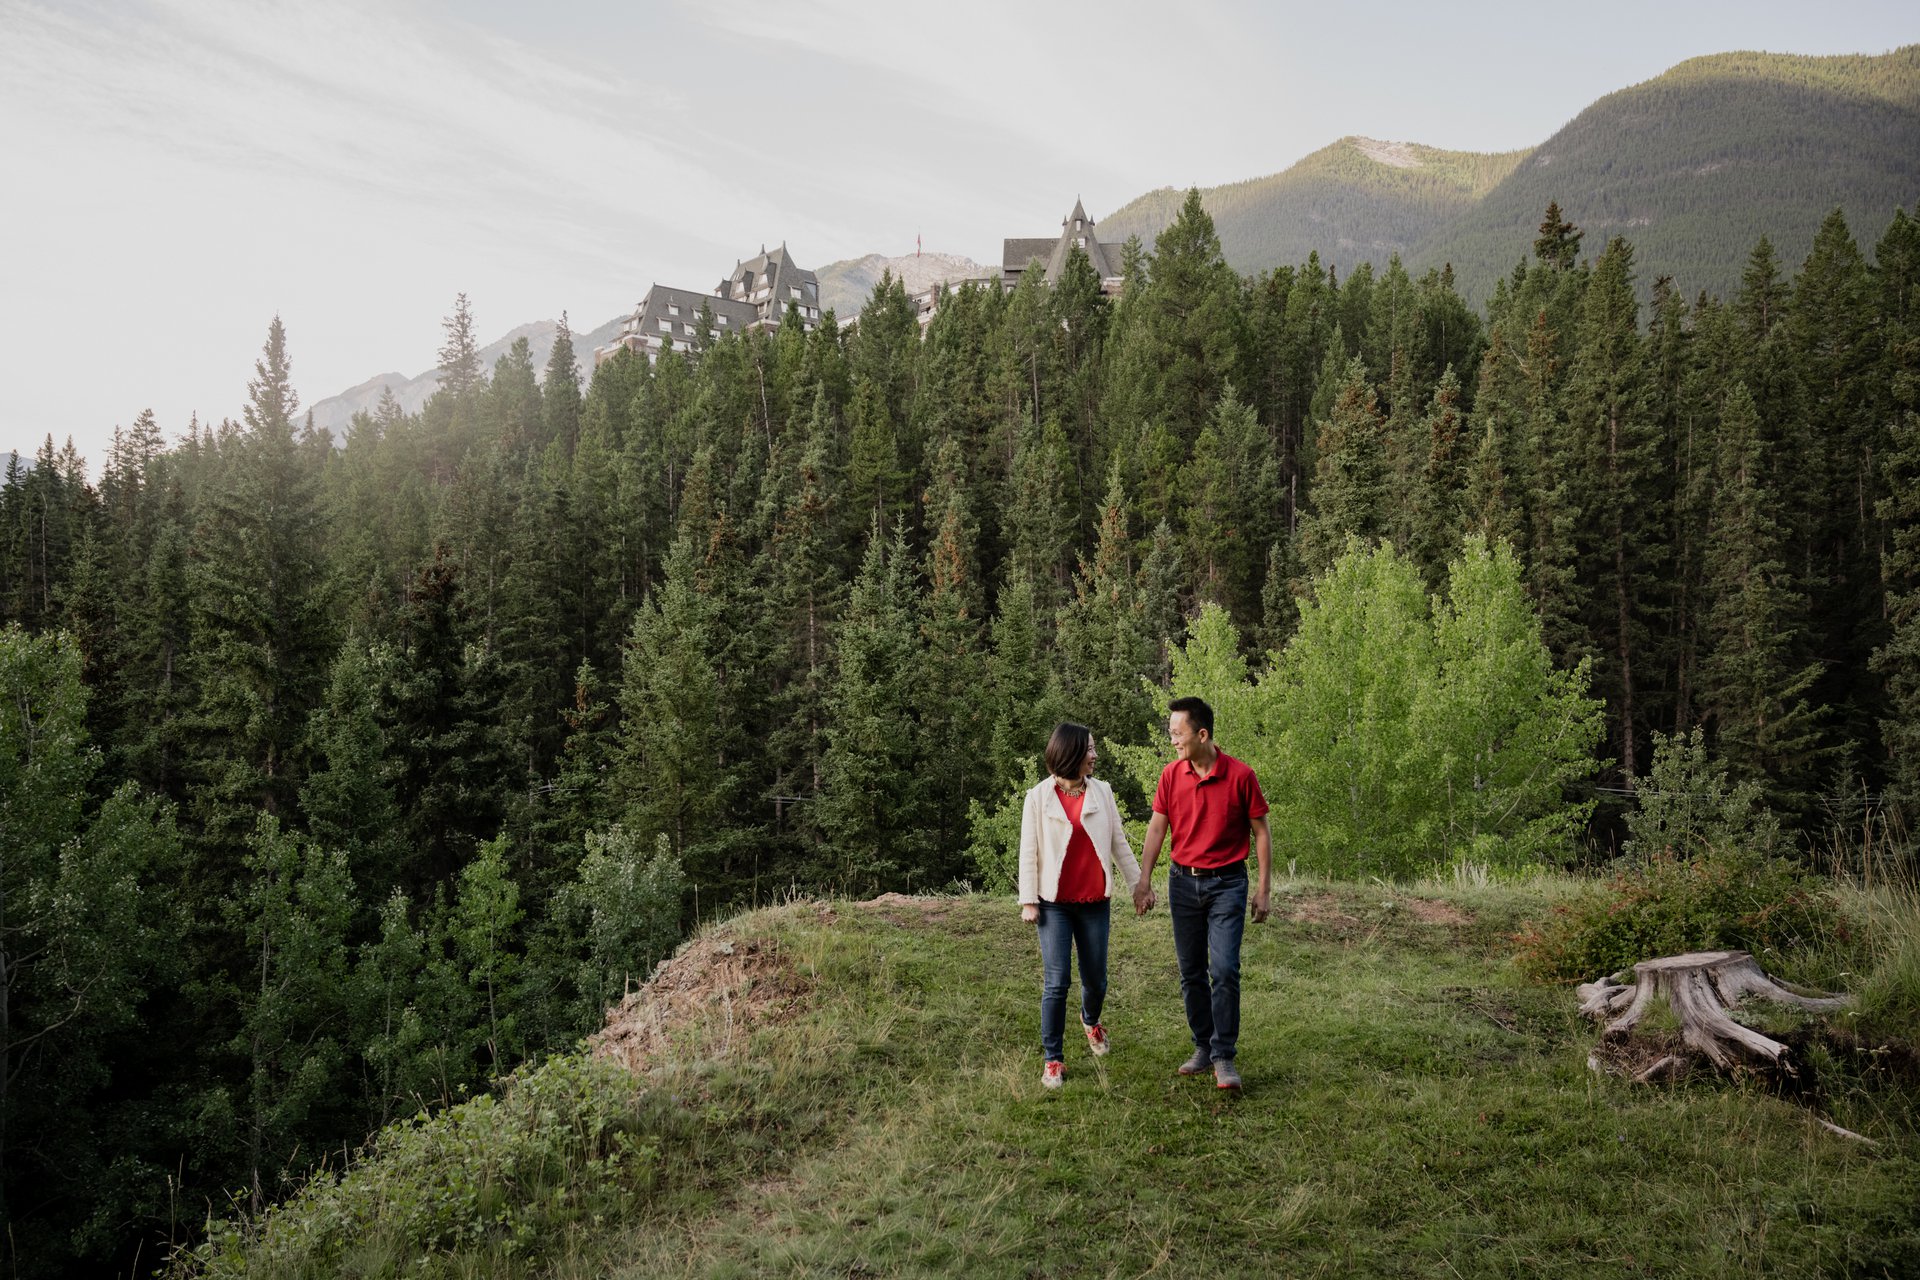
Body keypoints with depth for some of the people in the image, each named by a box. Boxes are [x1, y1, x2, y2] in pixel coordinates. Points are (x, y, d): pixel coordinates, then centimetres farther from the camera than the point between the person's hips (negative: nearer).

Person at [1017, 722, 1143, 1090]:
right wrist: (1028, 901, -6)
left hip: (1095, 901, 3)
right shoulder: (1038, 797, -2)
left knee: (1095, 979, 10)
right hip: (1055, 903, -3)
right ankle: (1052, 1059, 6)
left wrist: (1137, 884, 7)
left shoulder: (1102, 792, 5)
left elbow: (1119, 842, 9)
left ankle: (1091, 1021, 44)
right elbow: (1028, 852, -1)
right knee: (1056, 983, -6)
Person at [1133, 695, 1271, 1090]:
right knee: (1191, 972, 9)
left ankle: (1224, 1057, 0)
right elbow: (1156, 828, 3)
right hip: (1183, 881, 4)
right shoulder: (1171, 775, -1)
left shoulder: (1240, 775, -10)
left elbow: (1260, 832, -3)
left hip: (1226, 882, -4)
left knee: (1225, 970, -10)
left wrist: (1264, 888, -5)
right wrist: (1144, 880, -5)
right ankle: (1203, 1047, 22)